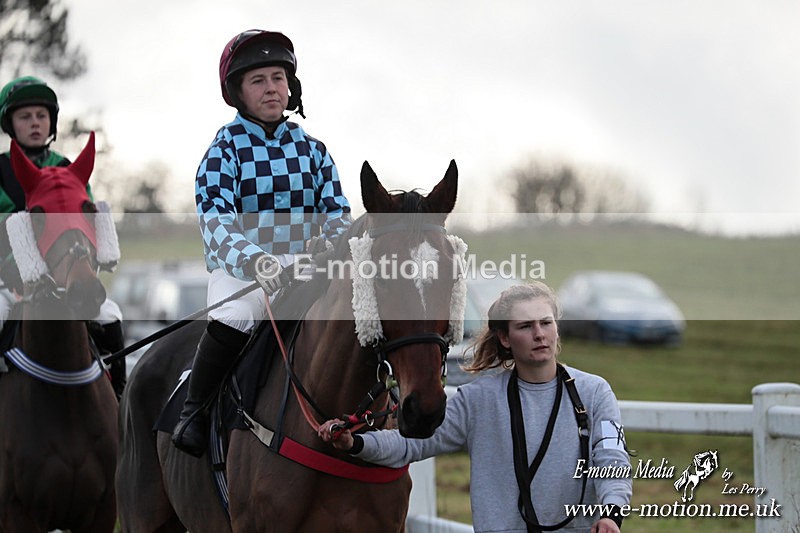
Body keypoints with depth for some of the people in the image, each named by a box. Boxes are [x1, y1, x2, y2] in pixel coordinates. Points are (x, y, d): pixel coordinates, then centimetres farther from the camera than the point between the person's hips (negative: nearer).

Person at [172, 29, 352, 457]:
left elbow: (338, 211, 8)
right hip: (239, 271, -4)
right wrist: (253, 260, -33)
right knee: (233, 320, -31)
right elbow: (214, 217, -14)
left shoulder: (311, 149, 13)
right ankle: (194, 409, -10)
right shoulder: (225, 148, 0)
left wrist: (330, 241, -18)